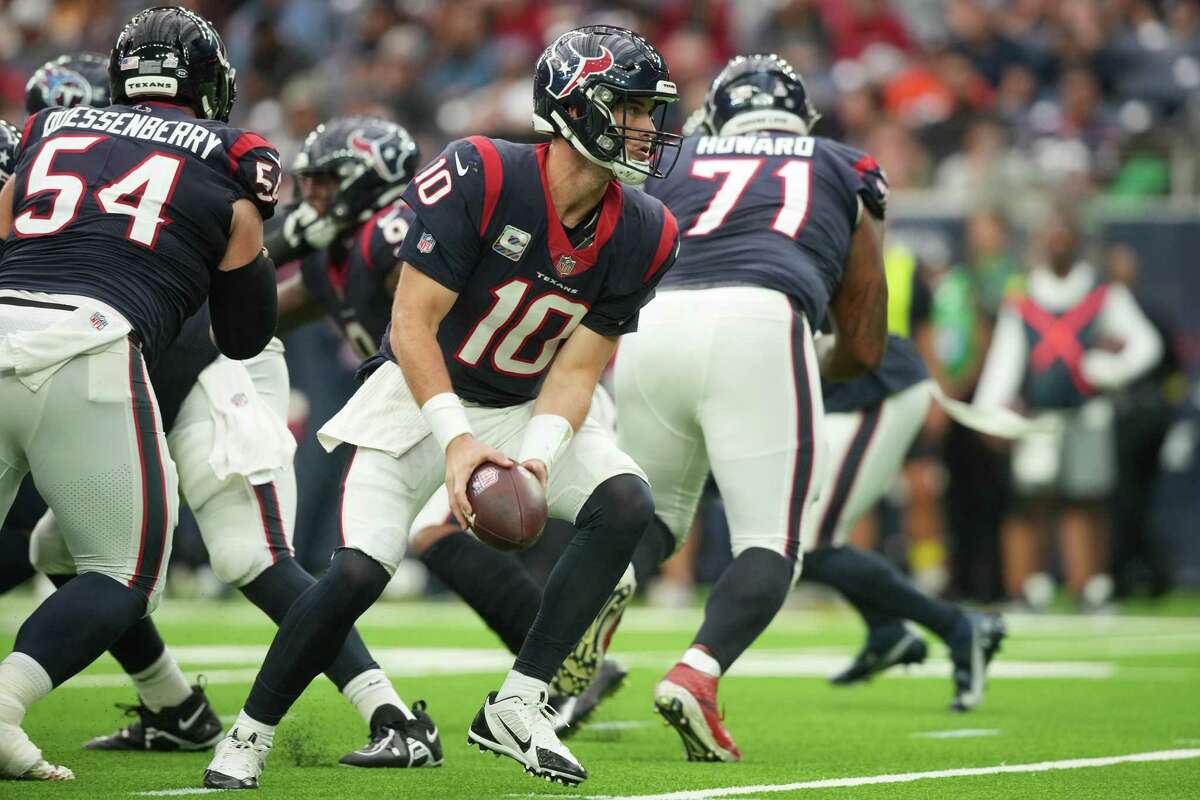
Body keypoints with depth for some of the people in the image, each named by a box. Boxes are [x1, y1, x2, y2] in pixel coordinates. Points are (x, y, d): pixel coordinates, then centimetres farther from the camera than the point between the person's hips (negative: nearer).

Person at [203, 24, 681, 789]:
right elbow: (412, 329, -26)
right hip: (424, 397, -4)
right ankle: (250, 733, 2)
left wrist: (536, 457, -28)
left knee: (626, 503, -21)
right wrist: (457, 440, -37)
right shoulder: (478, 177, -25)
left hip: (530, 407, 4)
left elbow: (577, 368, -10)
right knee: (359, 570, -19)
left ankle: (517, 707, -16)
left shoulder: (640, 234, -11)